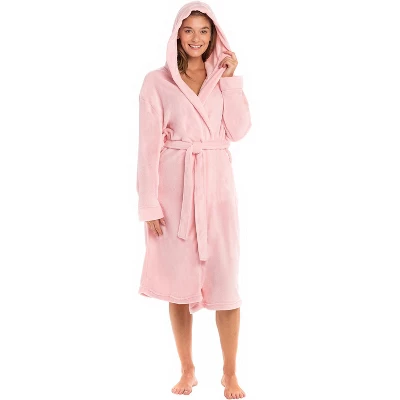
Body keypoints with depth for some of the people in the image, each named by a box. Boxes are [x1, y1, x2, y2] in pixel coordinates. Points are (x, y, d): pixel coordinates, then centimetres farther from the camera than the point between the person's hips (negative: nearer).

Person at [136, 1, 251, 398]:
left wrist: (231, 79, -5)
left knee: (224, 281, -2)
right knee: (179, 281, 5)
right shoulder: (157, 81, 0)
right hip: (174, 188, -1)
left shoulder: (223, 77, 10)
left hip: (216, 186, 1)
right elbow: (149, 145, -3)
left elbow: (239, 131, -2)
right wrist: (150, 205, -7)